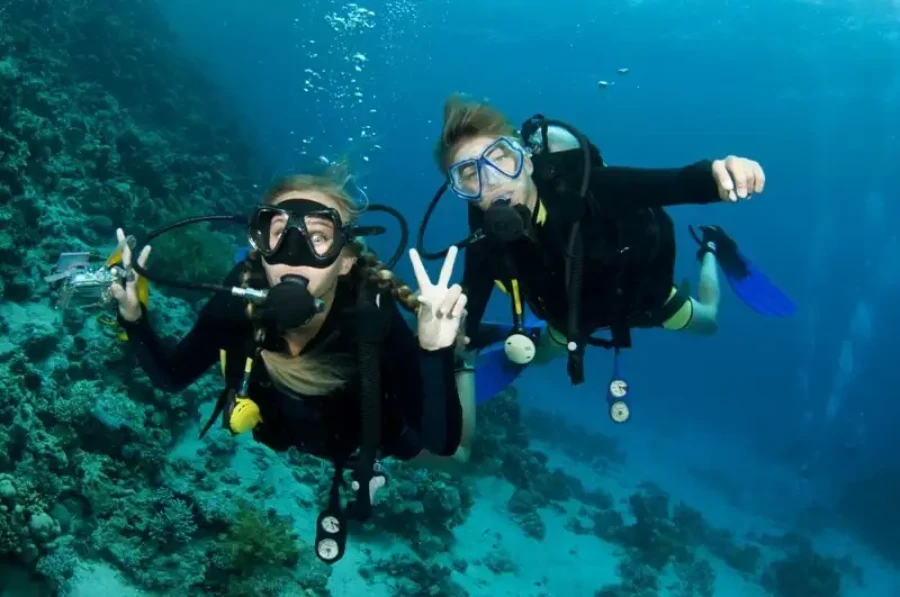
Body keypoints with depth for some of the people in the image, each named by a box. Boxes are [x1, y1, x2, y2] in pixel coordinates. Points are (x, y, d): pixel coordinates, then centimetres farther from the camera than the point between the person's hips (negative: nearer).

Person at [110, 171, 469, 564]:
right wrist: (133, 316, -31)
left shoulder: (374, 317, -41)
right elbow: (170, 378, -15)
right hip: (280, 434, 3)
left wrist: (436, 352, -56)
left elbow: (443, 443, -40)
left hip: (366, 439, -2)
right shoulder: (239, 301, -33)